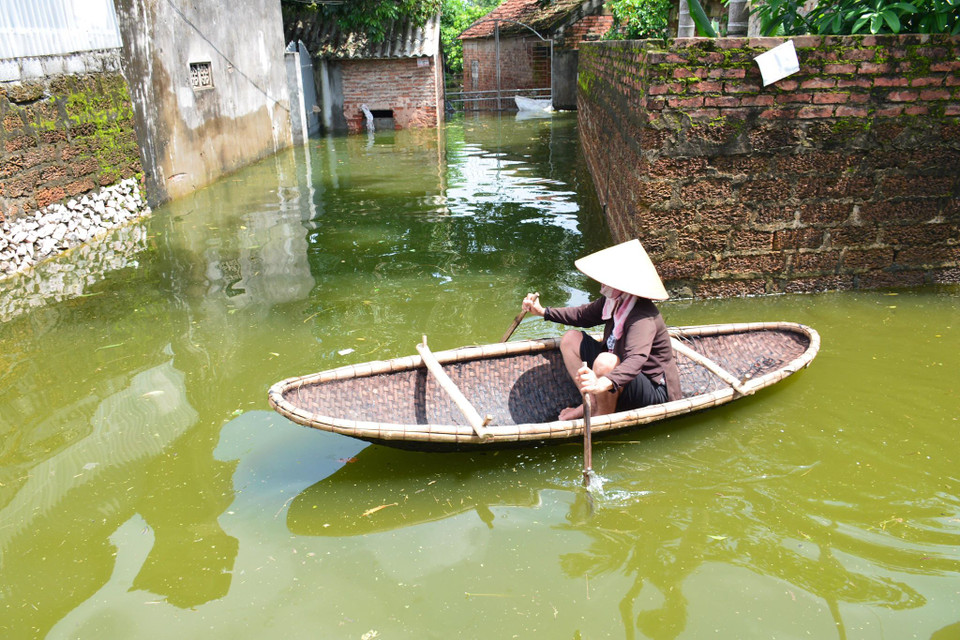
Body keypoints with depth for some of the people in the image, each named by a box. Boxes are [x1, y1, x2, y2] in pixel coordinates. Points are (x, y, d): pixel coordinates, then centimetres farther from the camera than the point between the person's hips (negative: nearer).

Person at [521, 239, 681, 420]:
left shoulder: (643, 318, -31)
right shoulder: (613, 301, -4)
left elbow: (636, 359, -48)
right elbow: (584, 315, 15)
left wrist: (604, 383, -65)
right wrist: (543, 311, 11)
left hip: (654, 390, -9)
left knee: (604, 361, -38)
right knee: (570, 339, 5)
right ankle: (592, 404, 1)